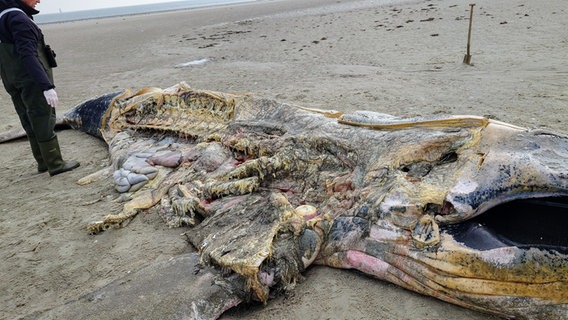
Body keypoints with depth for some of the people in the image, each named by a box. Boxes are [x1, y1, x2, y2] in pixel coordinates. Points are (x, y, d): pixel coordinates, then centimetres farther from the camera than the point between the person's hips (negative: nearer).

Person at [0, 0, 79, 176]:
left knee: (31, 123, 14)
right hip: (32, 80, -9)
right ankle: (55, 164, 3)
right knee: (44, 122, -3)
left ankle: (43, 162, 24)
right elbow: (28, 55, -26)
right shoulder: (18, 18, -17)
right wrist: (47, 86, -31)